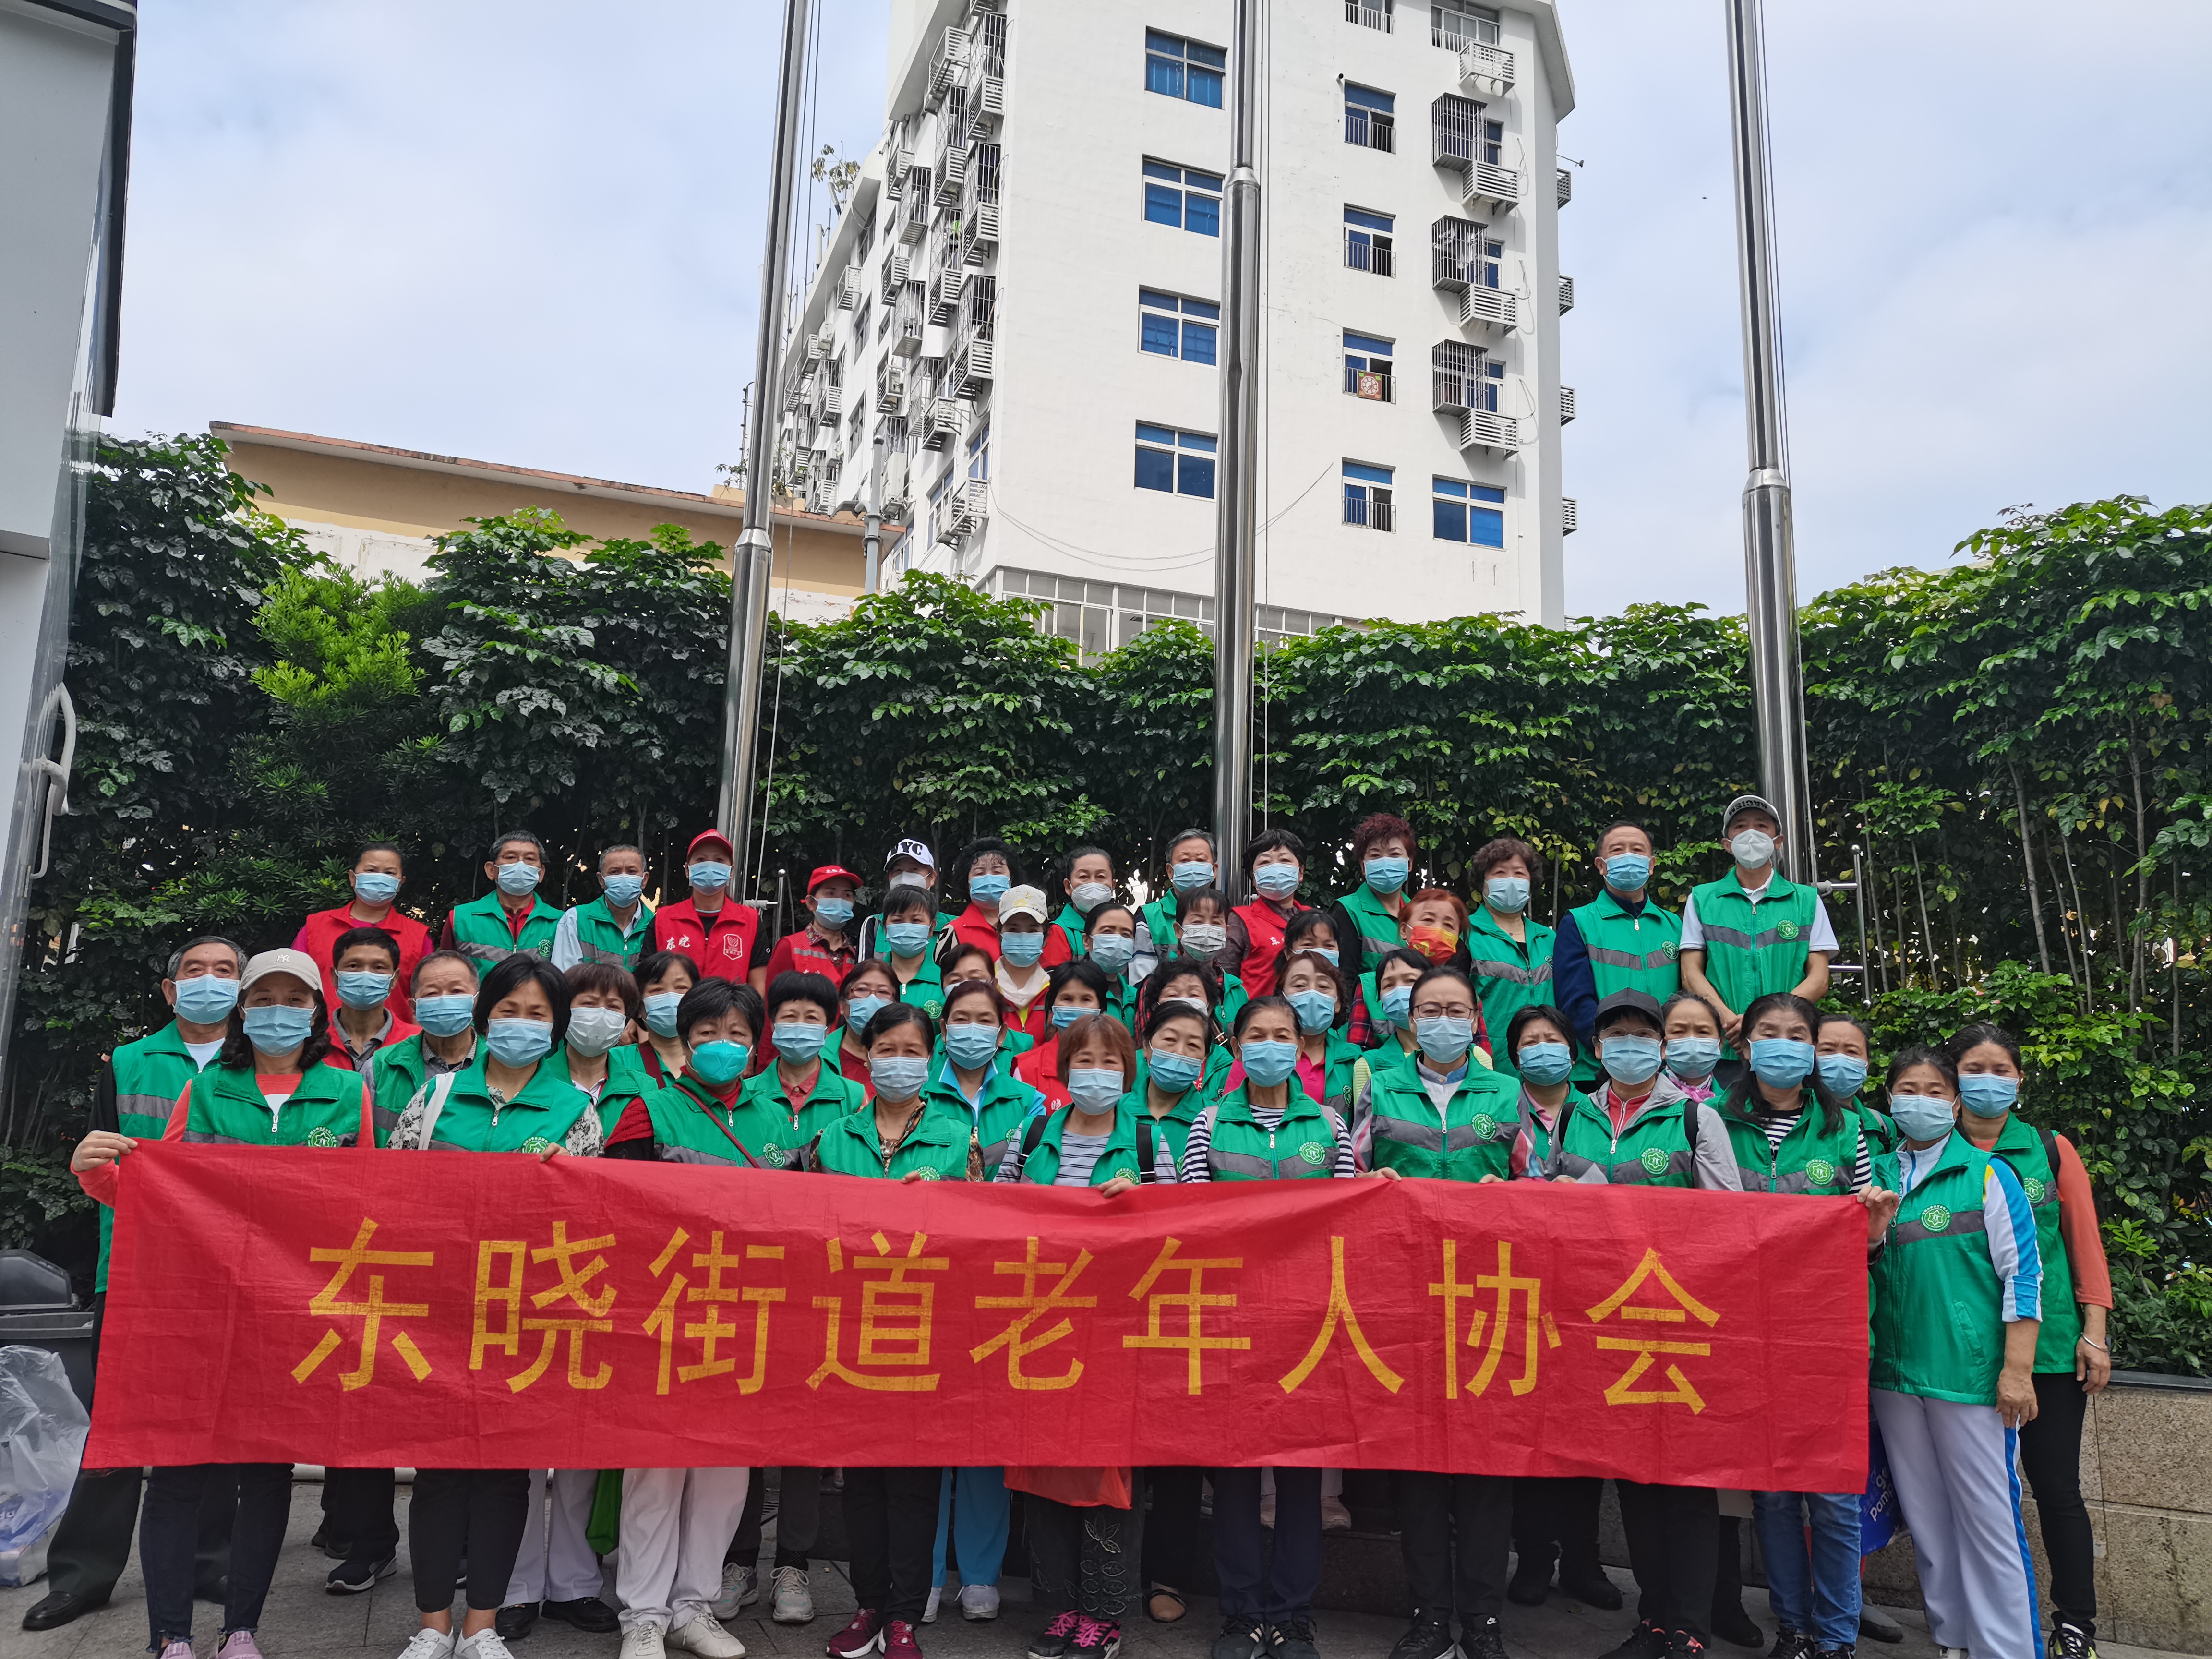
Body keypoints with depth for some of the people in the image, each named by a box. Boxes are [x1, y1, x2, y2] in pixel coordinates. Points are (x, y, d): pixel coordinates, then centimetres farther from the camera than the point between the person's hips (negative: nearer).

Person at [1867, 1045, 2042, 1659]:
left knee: (1988, 1516, -1)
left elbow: (2022, 1273, -7)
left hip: (1970, 1371, -5)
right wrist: (1866, 1238, -7)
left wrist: (2017, 1369, -12)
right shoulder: (1877, 1175, 9)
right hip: (1895, 1371, 5)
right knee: (1925, 1515, 13)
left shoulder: (1988, 1174, -3)